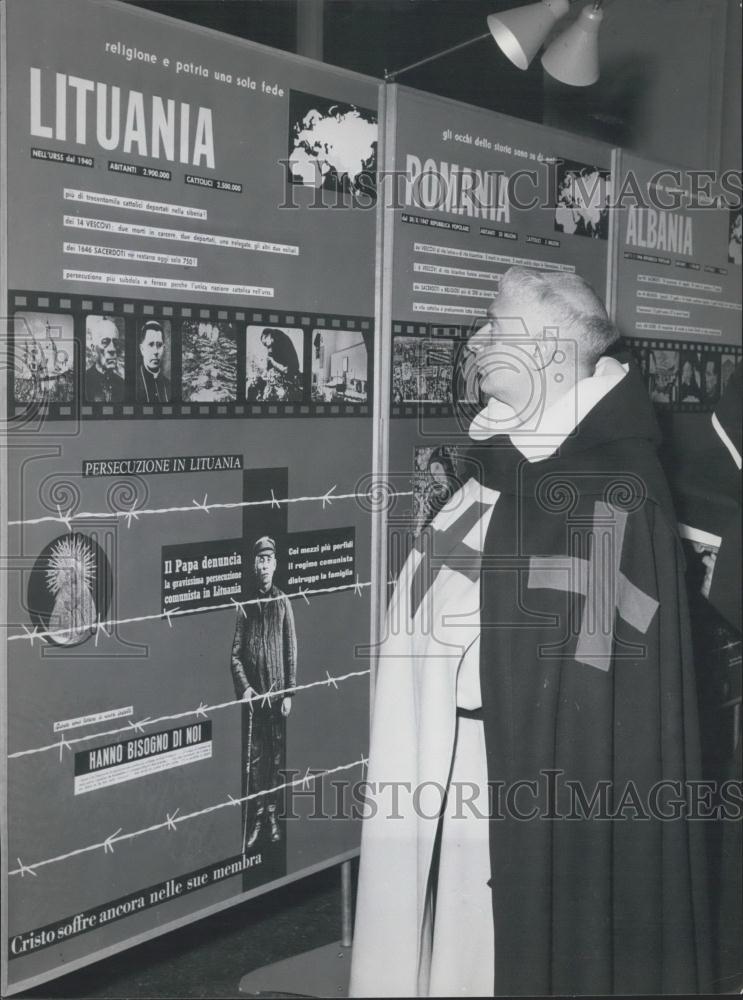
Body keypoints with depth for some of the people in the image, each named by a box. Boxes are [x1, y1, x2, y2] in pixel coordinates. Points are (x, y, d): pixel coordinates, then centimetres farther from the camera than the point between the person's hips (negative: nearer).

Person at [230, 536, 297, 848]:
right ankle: (257, 817, 11)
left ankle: (273, 814, 16)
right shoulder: (245, 605, 0)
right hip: (252, 693, 0)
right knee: (253, 755, 3)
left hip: (278, 693, 0)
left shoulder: (283, 602, 1)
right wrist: (244, 687, -9)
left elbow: (291, 651, 2)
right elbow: (235, 653, 3)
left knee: (276, 754, 6)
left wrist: (289, 693, -2)